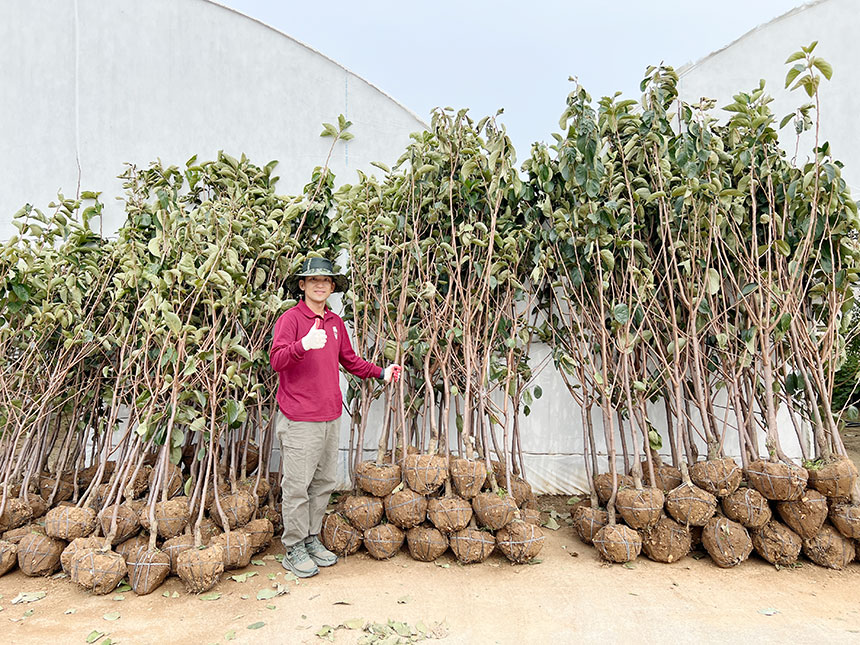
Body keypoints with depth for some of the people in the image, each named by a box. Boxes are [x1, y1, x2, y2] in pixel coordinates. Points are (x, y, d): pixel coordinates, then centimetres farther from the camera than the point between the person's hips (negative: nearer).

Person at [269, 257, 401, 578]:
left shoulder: (335, 322, 13)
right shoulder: (291, 318, -8)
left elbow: (350, 360, 23)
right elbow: (276, 360, -20)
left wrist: (380, 373, 14)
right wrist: (303, 345, -36)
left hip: (330, 416, 7)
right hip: (299, 420, -7)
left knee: (324, 482, 16)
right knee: (297, 486, 2)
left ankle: (312, 539, 31)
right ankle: (294, 549, 18)